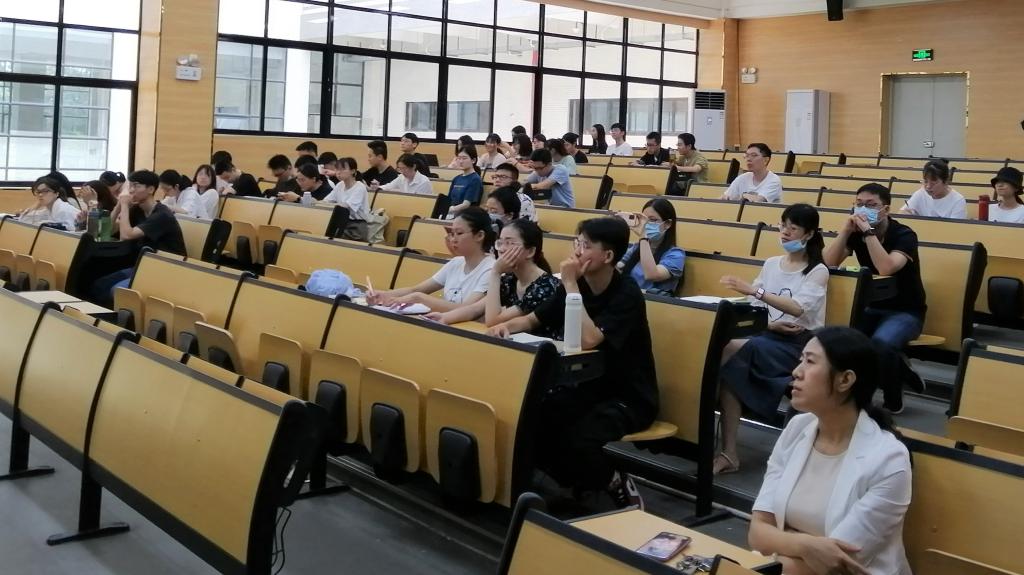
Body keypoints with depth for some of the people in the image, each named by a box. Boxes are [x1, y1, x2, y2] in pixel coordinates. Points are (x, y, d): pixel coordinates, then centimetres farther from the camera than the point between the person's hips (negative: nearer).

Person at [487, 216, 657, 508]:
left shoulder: (627, 295, -19)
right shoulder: (578, 286, 1)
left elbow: (588, 339, -33)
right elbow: (534, 319, 13)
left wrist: (570, 284, -27)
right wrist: (508, 325, -10)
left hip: (630, 397, -7)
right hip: (589, 386, 7)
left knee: (577, 438, -33)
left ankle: (621, 488, -1)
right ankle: (578, 483, 5)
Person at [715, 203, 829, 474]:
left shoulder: (818, 271, -1)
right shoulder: (770, 264, 14)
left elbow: (798, 308, -20)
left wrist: (753, 290, -31)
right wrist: (770, 324, -11)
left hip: (801, 344, -5)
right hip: (768, 337, 5)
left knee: (729, 349, -32)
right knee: (730, 367, -31)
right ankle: (729, 453, -29)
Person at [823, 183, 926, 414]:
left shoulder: (904, 235, -15)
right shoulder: (856, 233, 0)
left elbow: (886, 269, -34)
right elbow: (829, 262, -12)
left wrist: (868, 232, -32)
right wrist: (846, 229, -21)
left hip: (905, 312, -5)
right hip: (871, 307, 5)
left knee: (879, 343, -37)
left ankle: (893, 400, -9)